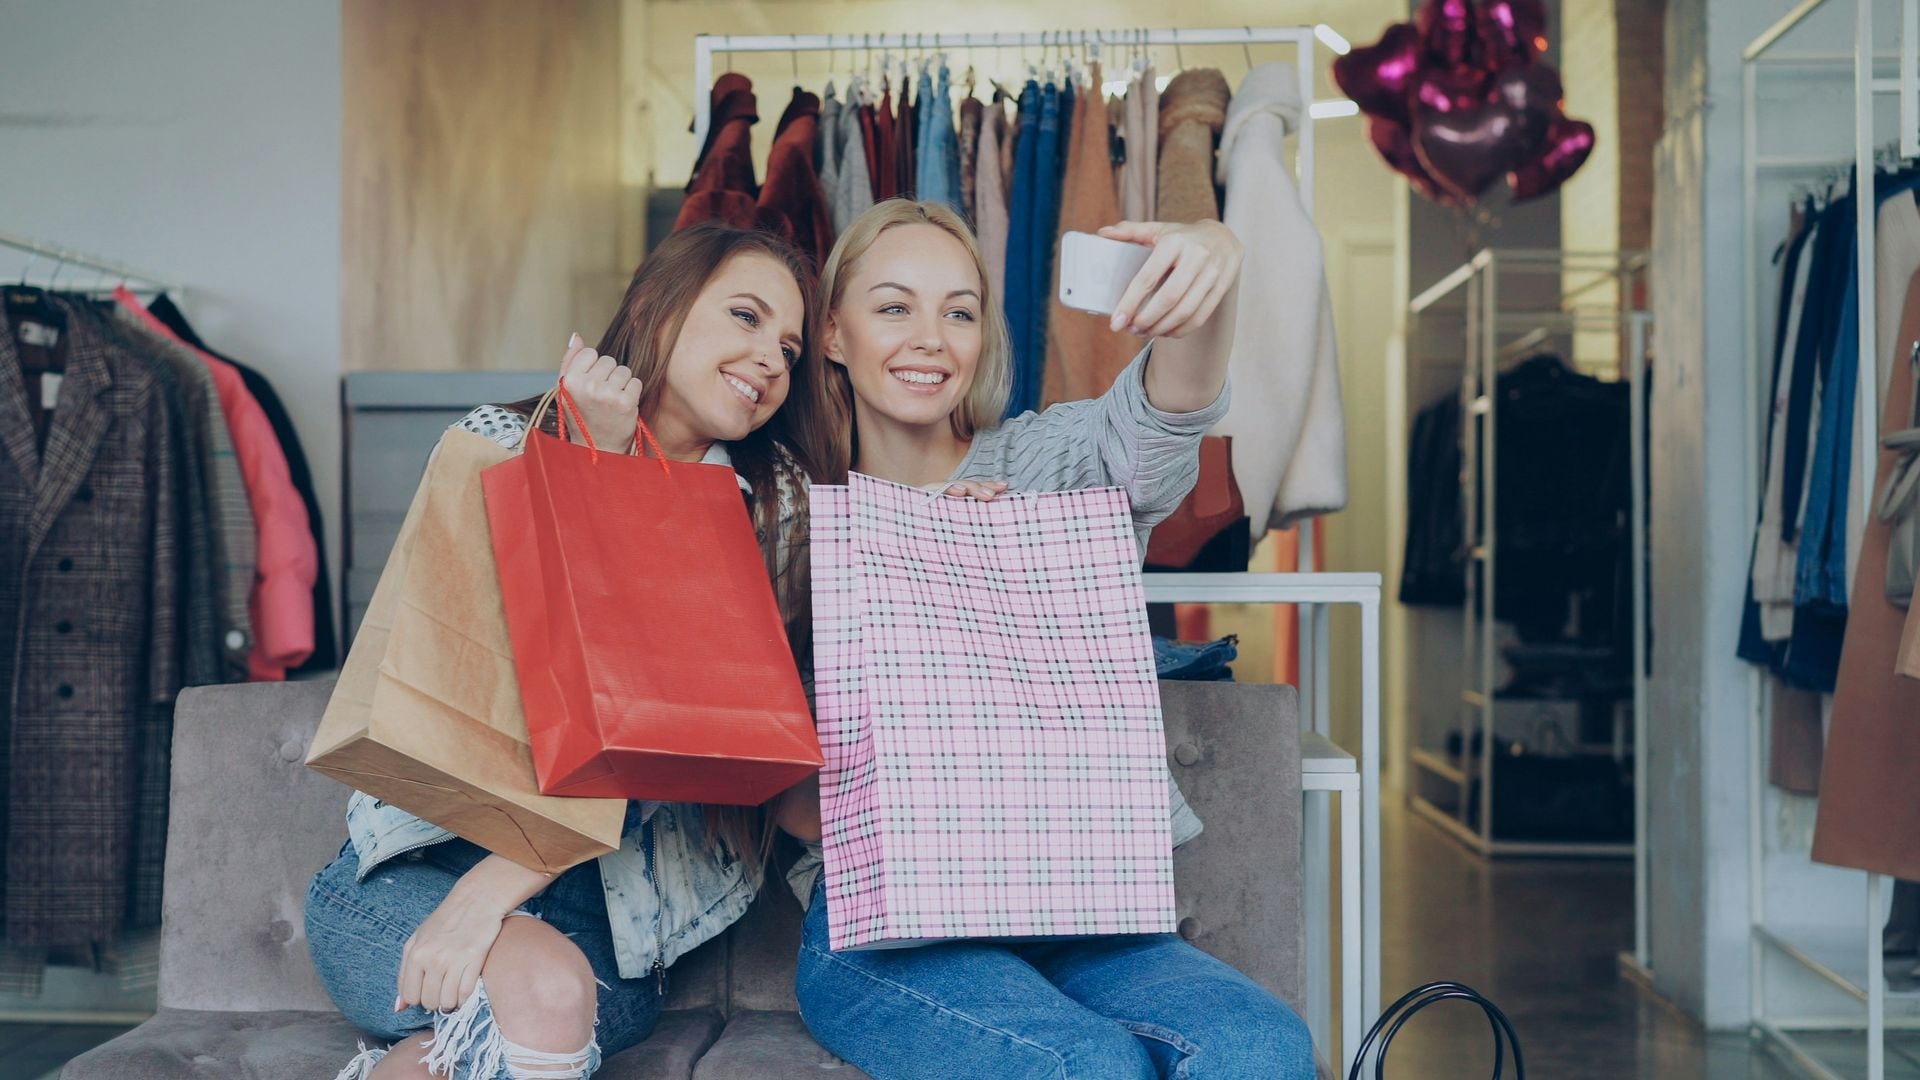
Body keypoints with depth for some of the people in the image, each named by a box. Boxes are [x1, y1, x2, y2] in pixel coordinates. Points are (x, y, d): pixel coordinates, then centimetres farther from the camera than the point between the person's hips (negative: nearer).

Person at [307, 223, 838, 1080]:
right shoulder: (503, 442, 2)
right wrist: (596, 459, -13)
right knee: (540, 988, -32)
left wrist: (506, 877, -20)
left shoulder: (776, 502, 3)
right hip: (414, 869, -1)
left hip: (608, 915, 1)